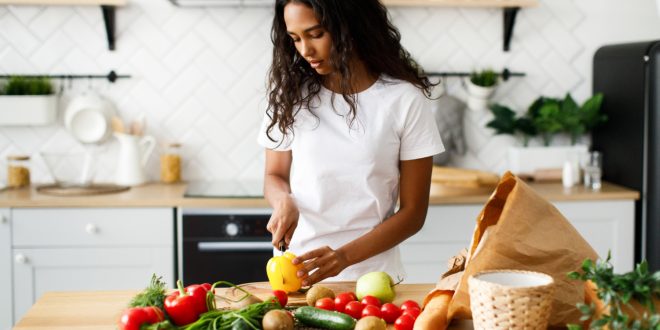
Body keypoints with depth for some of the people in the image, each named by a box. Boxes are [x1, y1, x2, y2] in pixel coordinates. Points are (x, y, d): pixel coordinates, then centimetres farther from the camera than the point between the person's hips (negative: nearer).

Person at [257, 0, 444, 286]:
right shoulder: (291, 92, 5)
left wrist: (344, 256, -14)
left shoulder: (405, 99, -3)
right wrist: (284, 201, -8)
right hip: (297, 273, 2)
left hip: (372, 274, -2)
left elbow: (413, 212, -1)